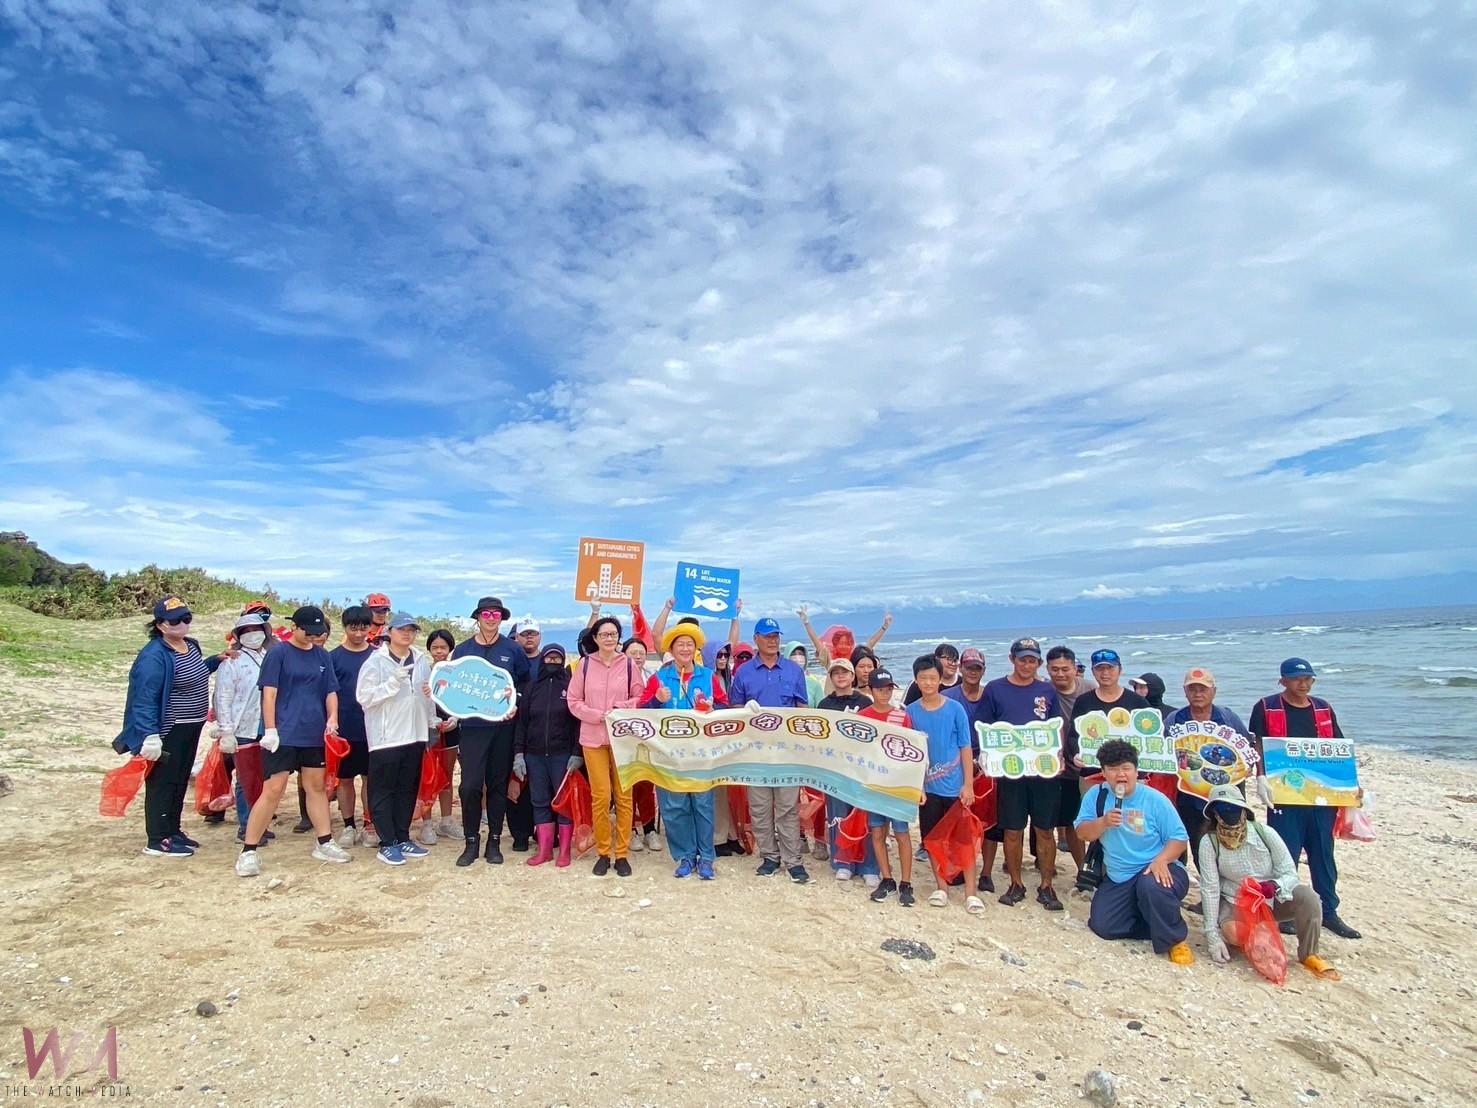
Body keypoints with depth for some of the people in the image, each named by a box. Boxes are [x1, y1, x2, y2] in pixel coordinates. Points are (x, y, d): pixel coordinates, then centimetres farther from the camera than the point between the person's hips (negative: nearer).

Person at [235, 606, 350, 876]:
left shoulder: (323, 656, 10)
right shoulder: (278, 654, -4)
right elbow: (269, 693, -7)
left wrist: (332, 718, -5)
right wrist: (270, 729, -13)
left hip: (314, 735, 5)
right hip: (283, 735, -5)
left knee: (316, 787, 12)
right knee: (273, 790, -6)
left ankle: (324, 843, 21)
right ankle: (248, 852, 5)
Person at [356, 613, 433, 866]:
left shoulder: (422, 661, 8)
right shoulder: (375, 661, -6)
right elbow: (364, 697, -13)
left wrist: (431, 723, 14)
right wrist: (393, 681, -23)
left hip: (415, 735, 5)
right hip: (385, 737, -5)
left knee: (408, 789, 12)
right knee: (383, 791, 3)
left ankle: (403, 838, 23)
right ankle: (387, 844, 11)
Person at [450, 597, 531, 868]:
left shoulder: (513, 650, 3)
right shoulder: (462, 650, 5)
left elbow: (525, 683, 8)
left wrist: (516, 705, -7)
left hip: (503, 725, 0)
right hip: (472, 725, 0)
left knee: (498, 784, 7)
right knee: (470, 785, -6)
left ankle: (494, 841, 18)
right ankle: (471, 841, 11)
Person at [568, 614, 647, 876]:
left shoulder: (629, 664, 0)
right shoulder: (585, 663, 1)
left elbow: (641, 698, 5)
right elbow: (574, 701, 2)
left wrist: (621, 708, -13)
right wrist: (598, 715, -11)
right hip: (593, 737, 0)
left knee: (624, 796, 3)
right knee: (600, 796, 1)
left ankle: (622, 854, 15)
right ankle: (603, 852, 17)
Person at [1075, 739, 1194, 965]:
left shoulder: (1154, 799, -9)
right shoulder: (1096, 795, -2)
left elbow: (1178, 838, -8)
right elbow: (1083, 833, -6)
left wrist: (1161, 860, -27)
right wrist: (1104, 822, -25)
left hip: (1155, 871, -4)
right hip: (1117, 879, 4)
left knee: (1151, 886, -39)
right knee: (1102, 926, -10)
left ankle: (1175, 939, -11)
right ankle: (1159, 924, 14)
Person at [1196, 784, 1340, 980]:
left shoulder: (1265, 833, -14)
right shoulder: (1209, 843, -17)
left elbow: (1289, 873, -9)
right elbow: (1209, 889, -16)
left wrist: (1275, 886, -34)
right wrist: (1212, 935, -19)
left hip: (1273, 898, 1)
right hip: (1234, 904, -1)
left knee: (1308, 898, -27)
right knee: (1233, 933, -32)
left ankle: (1308, 955, -1)